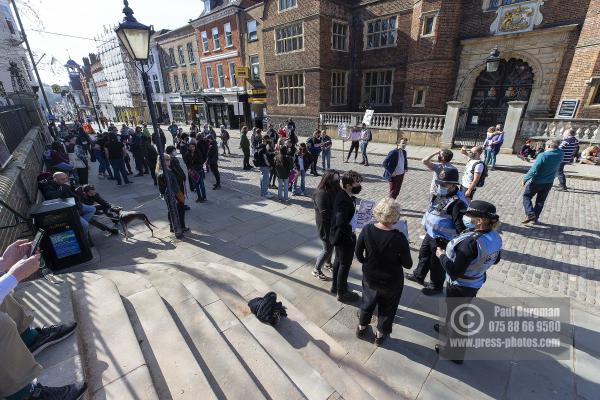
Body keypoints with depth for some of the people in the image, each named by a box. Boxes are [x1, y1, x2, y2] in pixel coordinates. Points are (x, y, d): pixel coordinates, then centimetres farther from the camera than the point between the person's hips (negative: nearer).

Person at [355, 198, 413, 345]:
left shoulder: (367, 229, -21)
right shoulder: (399, 238, -29)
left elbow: (358, 252, -7)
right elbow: (408, 265, -16)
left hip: (370, 277, 3)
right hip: (391, 281, -2)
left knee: (368, 301, 28)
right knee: (387, 307, 25)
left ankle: (361, 328, 49)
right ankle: (380, 334, 46)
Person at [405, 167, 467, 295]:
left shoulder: (458, 202, -27)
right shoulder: (439, 194, 1)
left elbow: (460, 226, -27)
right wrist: (426, 226, 23)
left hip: (442, 240, -9)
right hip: (430, 234, 9)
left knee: (436, 263, 10)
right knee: (423, 254, 25)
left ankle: (436, 286, 35)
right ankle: (418, 276, 48)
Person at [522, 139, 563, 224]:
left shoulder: (543, 155, -20)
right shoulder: (560, 155, -3)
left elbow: (533, 170, -23)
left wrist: (525, 179, -16)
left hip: (536, 181, -5)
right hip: (548, 183, 6)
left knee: (526, 196, 10)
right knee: (540, 201, 15)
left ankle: (530, 214, -7)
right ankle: (535, 218, 20)